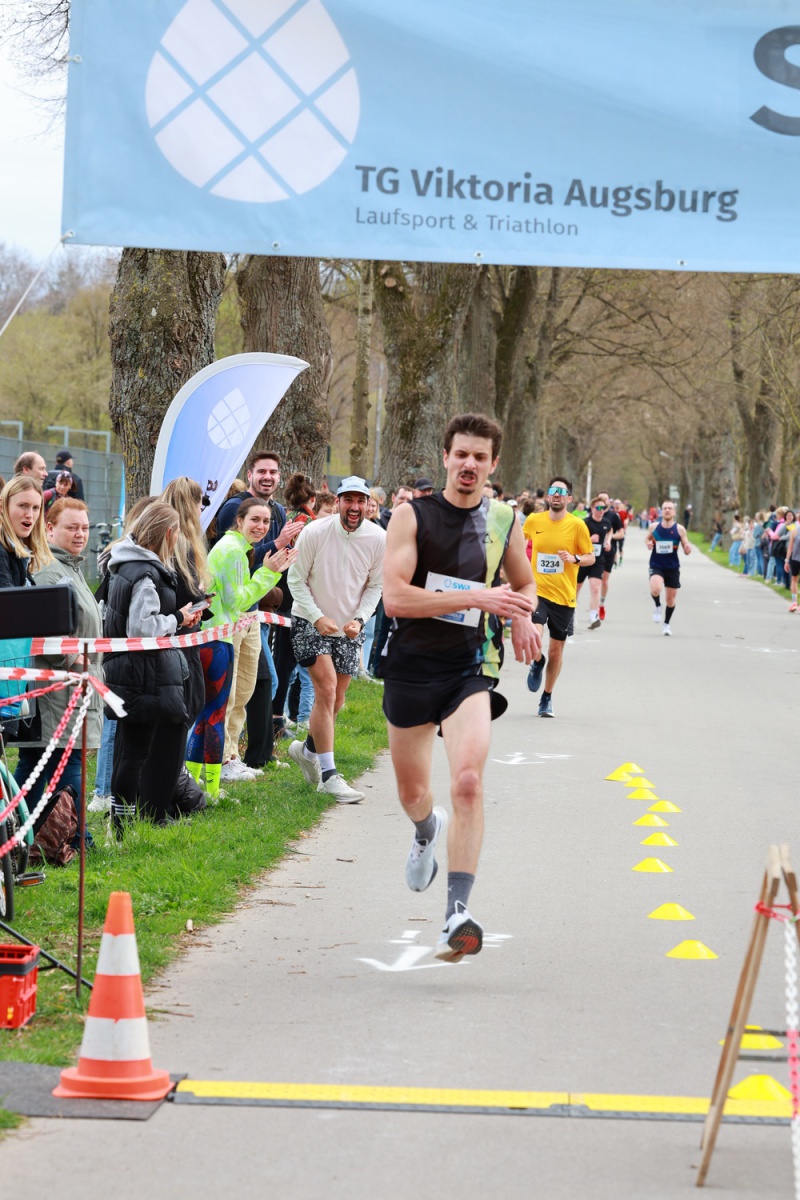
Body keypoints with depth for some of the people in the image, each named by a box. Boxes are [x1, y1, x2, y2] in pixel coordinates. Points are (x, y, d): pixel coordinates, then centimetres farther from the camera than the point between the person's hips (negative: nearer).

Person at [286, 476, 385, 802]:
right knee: (326, 690, -17)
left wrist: (360, 619, -12)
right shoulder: (314, 533, -16)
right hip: (310, 624, -4)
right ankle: (328, 774, -16)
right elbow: (296, 580, -7)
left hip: (349, 628, 4)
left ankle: (308, 749, 40)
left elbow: (375, 585, 3)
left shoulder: (378, 539, -8)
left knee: (336, 700, 12)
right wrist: (318, 617, -17)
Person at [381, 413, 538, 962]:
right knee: (412, 793, 15)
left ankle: (458, 913, -25)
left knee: (468, 780, -22)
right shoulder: (413, 515, -5)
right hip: (413, 665, 0)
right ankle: (427, 831, 54)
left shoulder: (504, 521, 5)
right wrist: (475, 598, -22)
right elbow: (395, 597, -16)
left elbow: (525, 586, 23)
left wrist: (522, 618, -1)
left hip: (472, 669, 0)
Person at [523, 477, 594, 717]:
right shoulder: (533, 521, 0)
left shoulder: (577, 525, -5)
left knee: (556, 649, 8)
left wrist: (575, 559, -19)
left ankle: (547, 697, 27)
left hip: (564, 596, 0)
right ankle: (538, 662, 16)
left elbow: (591, 557, 2)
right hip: (537, 591, 0)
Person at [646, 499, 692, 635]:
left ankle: (667, 624, 34)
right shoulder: (654, 527, -2)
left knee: (671, 599, 9)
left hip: (673, 568, 1)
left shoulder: (679, 529, -4)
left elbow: (686, 550, 0)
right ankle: (657, 606, 5)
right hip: (656, 566, -1)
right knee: (655, 589, -29)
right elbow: (647, 538, 16)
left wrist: (688, 549, -24)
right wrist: (648, 543, -7)